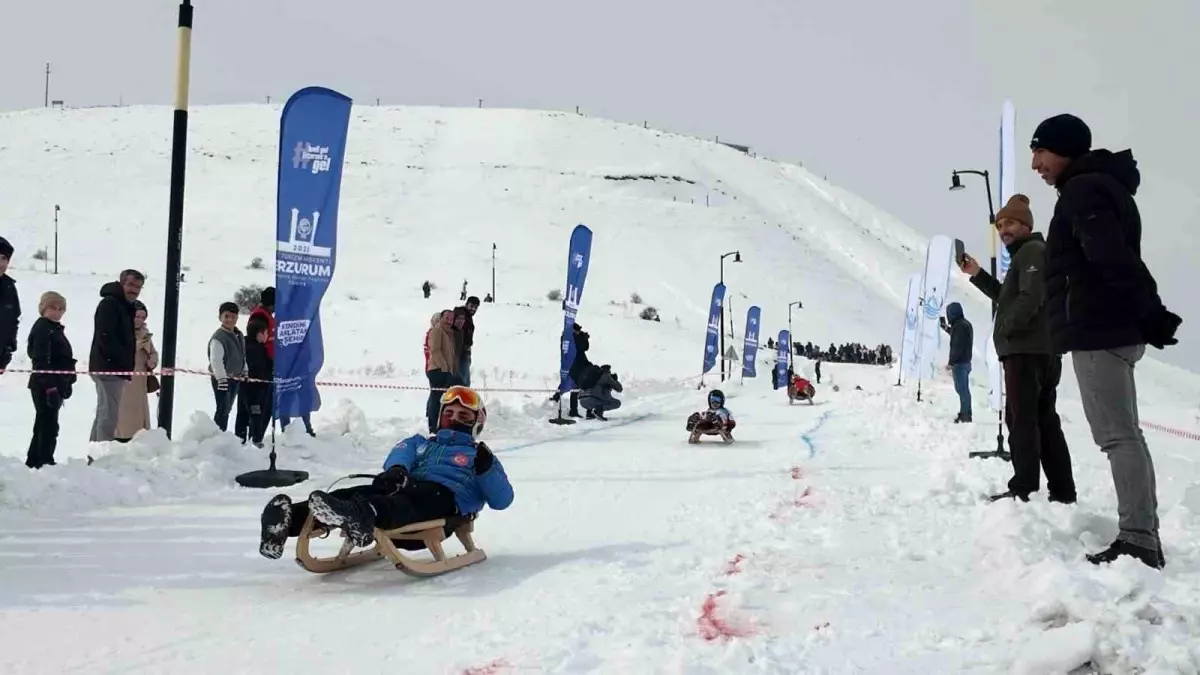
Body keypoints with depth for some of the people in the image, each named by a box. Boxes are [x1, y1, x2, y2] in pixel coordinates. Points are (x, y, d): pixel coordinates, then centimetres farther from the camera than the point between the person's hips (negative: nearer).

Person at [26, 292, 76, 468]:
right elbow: (40, 361, -21)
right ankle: (45, 463, -4)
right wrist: (50, 386, -27)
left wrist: (66, 384, 22)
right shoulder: (42, 328, -12)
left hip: (55, 385, 10)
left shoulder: (55, 329, 18)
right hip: (45, 386, -10)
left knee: (43, 426, 16)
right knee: (49, 427, -8)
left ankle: (34, 462, 25)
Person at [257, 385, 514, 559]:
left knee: (403, 500, -41)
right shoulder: (419, 442, 40)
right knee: (356, 492, -30)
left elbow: (502, 499, 17)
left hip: (443, 495, -4)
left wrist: (486, 468, -3)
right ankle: (290, 518, -57)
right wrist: (396, 470, -14)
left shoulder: (479, 455, 33)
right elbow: (399, 456, 13)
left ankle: (360, 514, -76)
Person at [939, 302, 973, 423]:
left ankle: (965, 415, -7)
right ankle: (965, 414, 21)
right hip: (966, 361, 10)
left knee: (962, 390, -8)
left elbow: (957, 346, -22)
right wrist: (947, 328, 31)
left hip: (959, 363, -10)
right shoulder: (966, 324, 13)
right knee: (964, 390, 15)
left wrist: (951, 363, -19)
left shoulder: (959, 325, -18)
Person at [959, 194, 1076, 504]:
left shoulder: (1032, 250, -7)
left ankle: (1024, 487, -14)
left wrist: (1005, 330, -12)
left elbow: (1030, 296, -20)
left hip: (1026, 349, -10)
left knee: (1021, 417, -11)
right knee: (1045, 419, 9)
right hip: (1044, 349, 11)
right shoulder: (1026, 254, 25)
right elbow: (1008, 297, 31)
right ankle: (1062, 490, 10)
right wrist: (977, 274, 21)